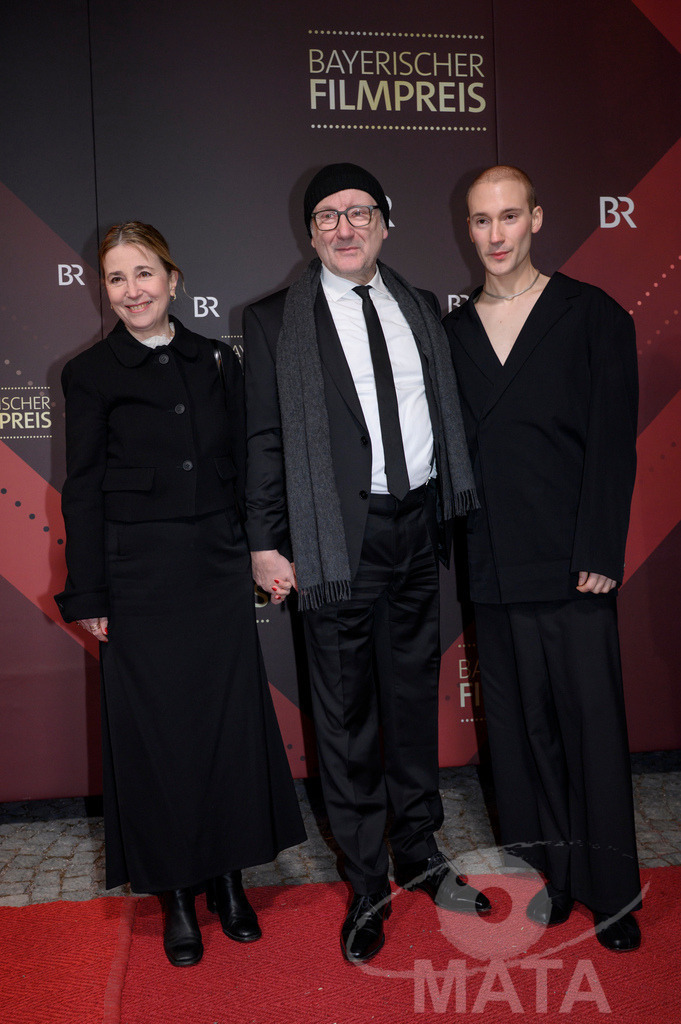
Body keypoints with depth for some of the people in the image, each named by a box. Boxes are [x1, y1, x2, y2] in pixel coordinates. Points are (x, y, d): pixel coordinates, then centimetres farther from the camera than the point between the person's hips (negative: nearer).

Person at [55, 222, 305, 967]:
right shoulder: (91, 373, 0)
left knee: (231, 718, 7)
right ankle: (176, 892, 22)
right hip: (141, 576, -3)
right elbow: (83, 490, -2)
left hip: (218, 566, 3)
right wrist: (87, 595, -4)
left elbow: (242, 467, 10)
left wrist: (257, 557, 6)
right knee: (156, 730, 5)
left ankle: (227, 878, 25)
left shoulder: (217, 362, 8)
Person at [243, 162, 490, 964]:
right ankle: (367, 884, 23)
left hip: (418, 528, 4)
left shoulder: (422, 308, 12)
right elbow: (264, 440, -3)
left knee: (415, 701, 16)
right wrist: (266, 544, -8)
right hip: (339, 537, -4)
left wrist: (458, 510, 6)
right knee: (347, 719, 5)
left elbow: (446, 416, 12)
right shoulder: (274, 321, 0)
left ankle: (420, 855, 35)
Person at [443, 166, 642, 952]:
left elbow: (613, 444, -3)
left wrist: (599, 555, -10)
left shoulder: (594, 316, 3)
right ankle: (547, 879, 25)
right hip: (493, 565, 3)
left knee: (592, 725, 3)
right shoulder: (451, 331, 12)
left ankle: (610, 892, 21)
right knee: (521, 731, 10)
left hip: (572, 563, -3)